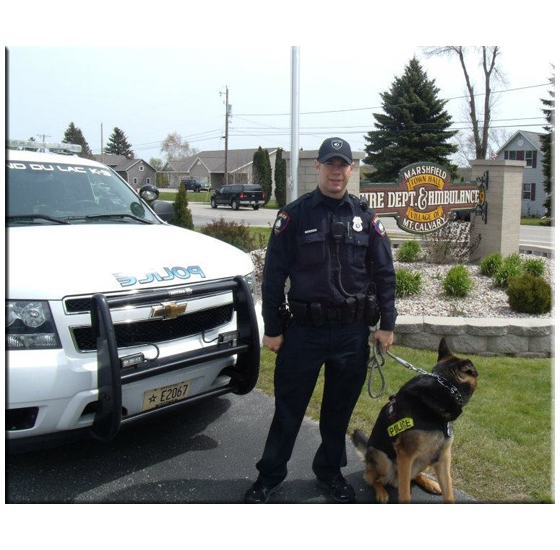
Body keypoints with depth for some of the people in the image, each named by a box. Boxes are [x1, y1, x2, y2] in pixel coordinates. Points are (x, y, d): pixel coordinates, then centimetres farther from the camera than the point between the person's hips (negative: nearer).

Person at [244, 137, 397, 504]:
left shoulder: (366, 217, 5)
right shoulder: (294, 215, -3)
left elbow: (384, 274, 8)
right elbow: (274, 274, -2)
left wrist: (387, 324, 3)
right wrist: (272, 329, -4)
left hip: (352, 332, 3)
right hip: (304, 329, -2)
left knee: (340, 408, 15)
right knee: (288, 408, 7)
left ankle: (330, 471, 34)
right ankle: (270, 475, 24)